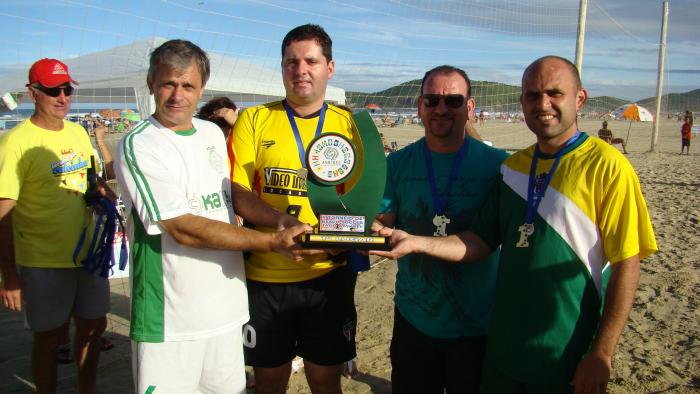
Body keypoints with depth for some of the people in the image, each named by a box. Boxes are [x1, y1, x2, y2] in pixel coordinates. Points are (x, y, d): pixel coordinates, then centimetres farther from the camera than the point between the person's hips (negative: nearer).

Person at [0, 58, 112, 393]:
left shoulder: (78, 132, 4)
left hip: (87, 251, 6)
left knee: (93, 325, 18)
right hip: (43, 261, -6)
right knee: (49, 335, 9)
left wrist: (102, 192, -1)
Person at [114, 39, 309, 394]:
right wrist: (272, 241, -21)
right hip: (171, 321, -6)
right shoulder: (137, 146, -13)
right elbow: (184, 228, -19)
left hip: (227, 307, 6)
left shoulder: (213, 133, 8)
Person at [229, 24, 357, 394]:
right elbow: (235, 192, -6)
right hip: (265, 275, 0)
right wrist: (281, 220, -24)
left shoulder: (348, 123, 3)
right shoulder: (253, 120, 0)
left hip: (328, 274, 1)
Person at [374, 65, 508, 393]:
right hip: (413, 319, 2)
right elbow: (381, 223, -4)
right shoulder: (398, 164, -1)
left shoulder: (497, 164, -7)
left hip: (478, 325, -1)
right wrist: (375, 228, -26)